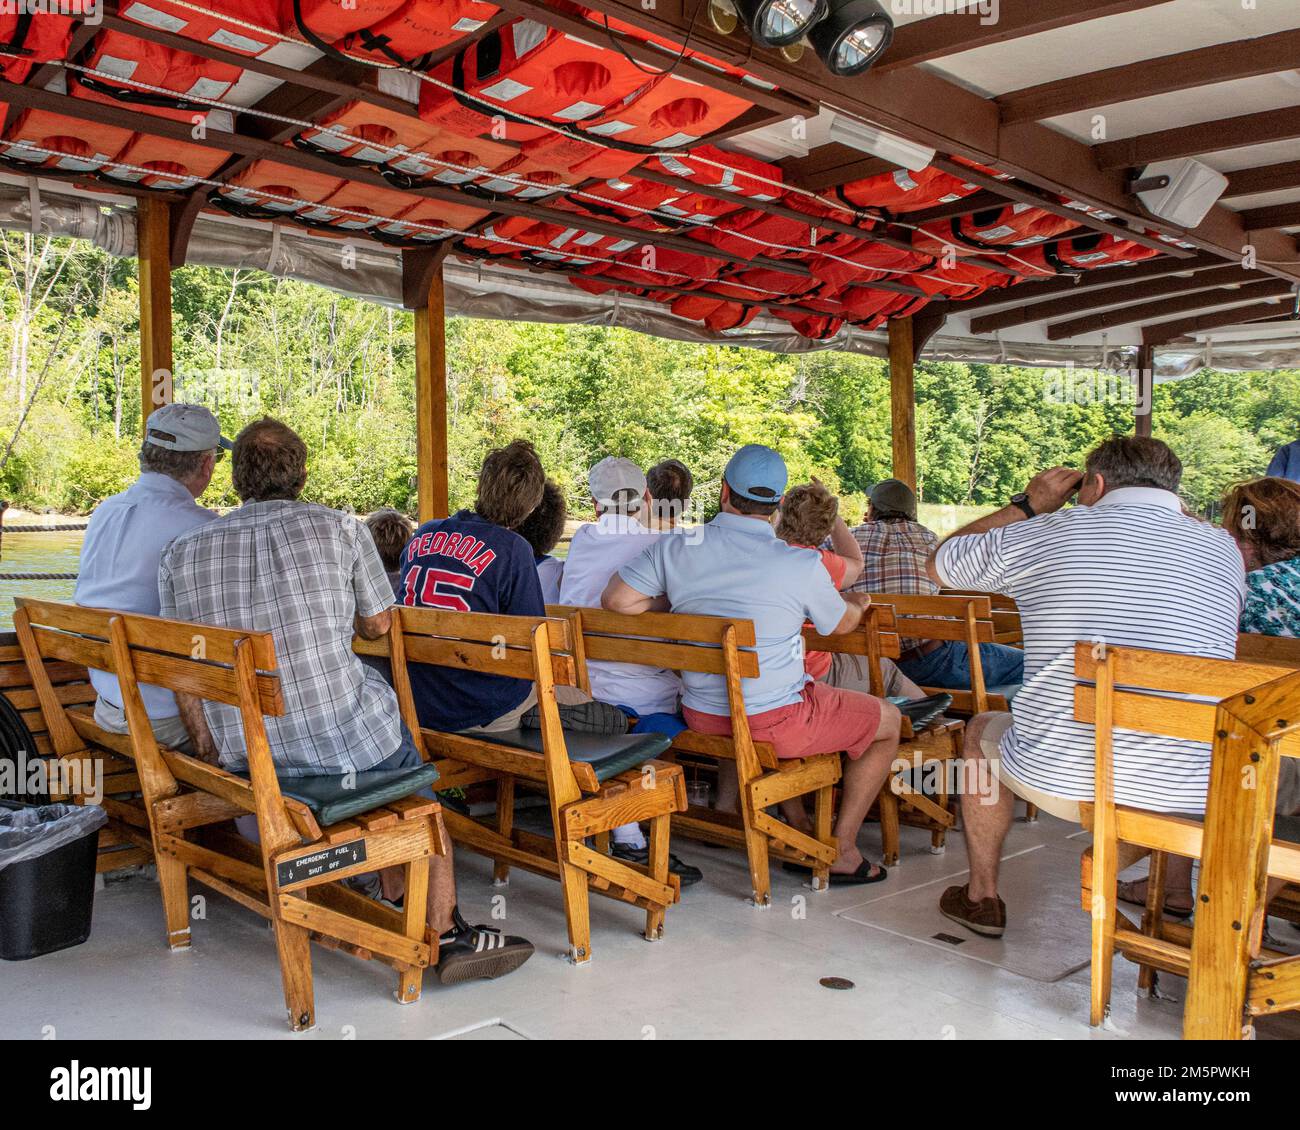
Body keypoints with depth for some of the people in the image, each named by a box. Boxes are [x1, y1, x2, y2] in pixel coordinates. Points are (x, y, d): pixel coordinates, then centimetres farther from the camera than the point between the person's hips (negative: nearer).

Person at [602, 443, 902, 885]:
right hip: (775, 722, -5)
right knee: (888, 720, 17)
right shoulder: (802, 564, -15)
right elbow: (841, 624, 3)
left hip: (701, 716, 5)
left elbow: (616, 599, -7)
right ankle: (841, 852, 19)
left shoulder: (675, 549, -8)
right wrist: (858, 603, 27)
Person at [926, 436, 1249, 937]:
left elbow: (939, 565, 14)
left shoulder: (1046, 533, -3)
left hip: (1058, 780, -3)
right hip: (1187, 796, 3)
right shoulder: (1224, 547, 4)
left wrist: (1027, 503, 23)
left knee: (982, 731, 29)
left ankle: (981, 897, 37)